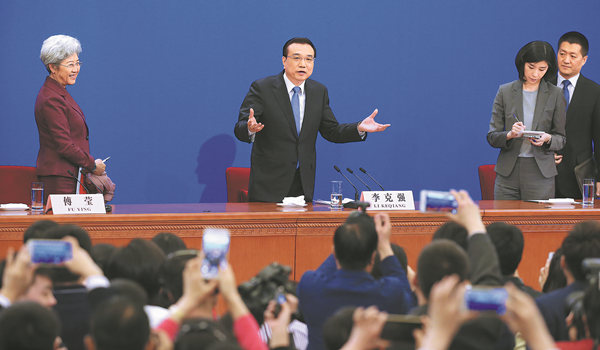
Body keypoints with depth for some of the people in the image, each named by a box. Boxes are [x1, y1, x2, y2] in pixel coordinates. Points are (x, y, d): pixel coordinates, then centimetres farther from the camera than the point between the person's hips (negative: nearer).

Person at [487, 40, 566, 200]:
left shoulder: (555, 95, 4)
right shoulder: (505, 92, 5)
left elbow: (560, 139, 8)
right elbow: (492, 137, 4)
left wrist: (547, 139, -14)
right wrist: (510, 135, -17)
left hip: (540, 174, -1)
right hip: (508, 174, 1)